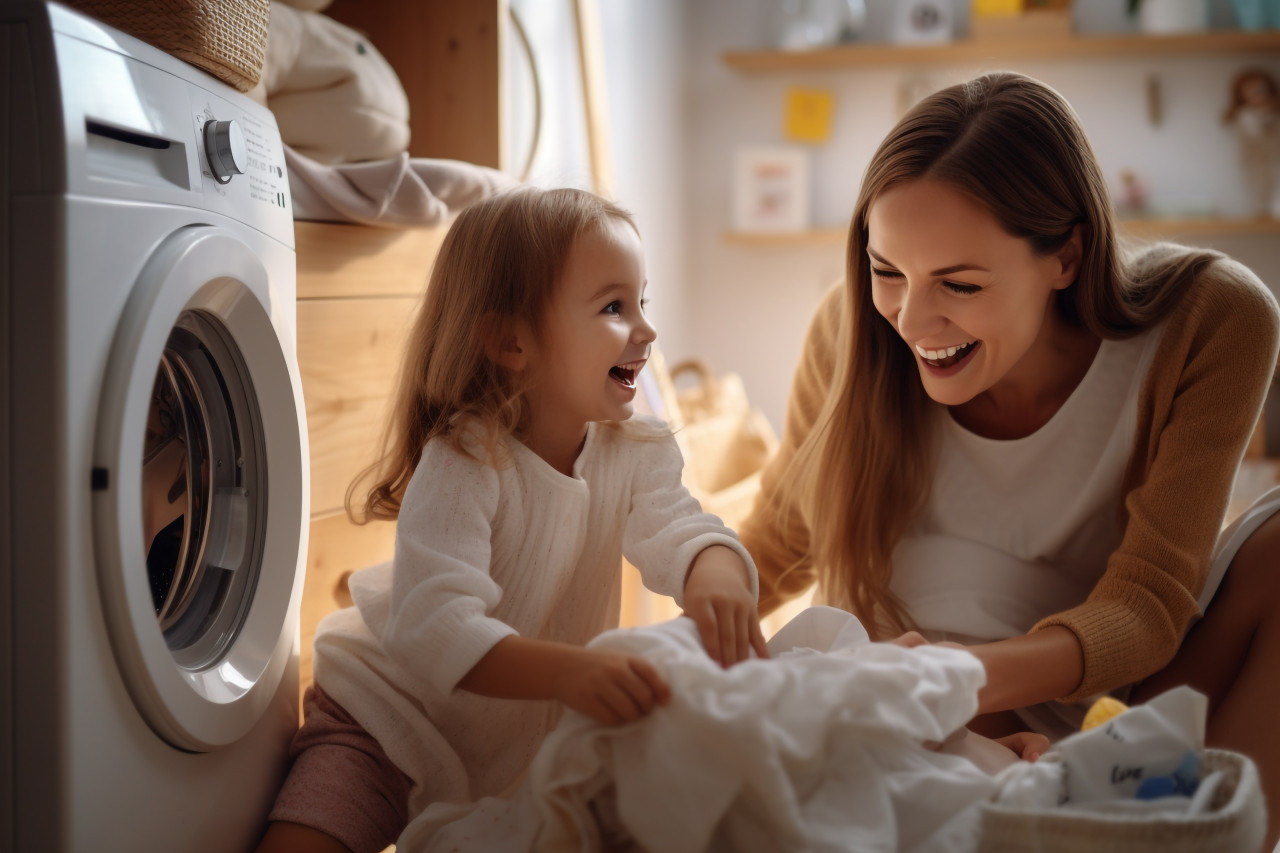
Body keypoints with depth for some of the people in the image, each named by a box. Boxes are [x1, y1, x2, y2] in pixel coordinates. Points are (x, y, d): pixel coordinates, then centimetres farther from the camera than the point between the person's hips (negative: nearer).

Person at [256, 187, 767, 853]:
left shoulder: (634, 454, -8)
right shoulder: (462, 464, -27)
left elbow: (683, 532, -24)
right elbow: (433, 628, -38)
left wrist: (715, 580, -49)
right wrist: (569, 671, -54)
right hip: (395, 728, -5)